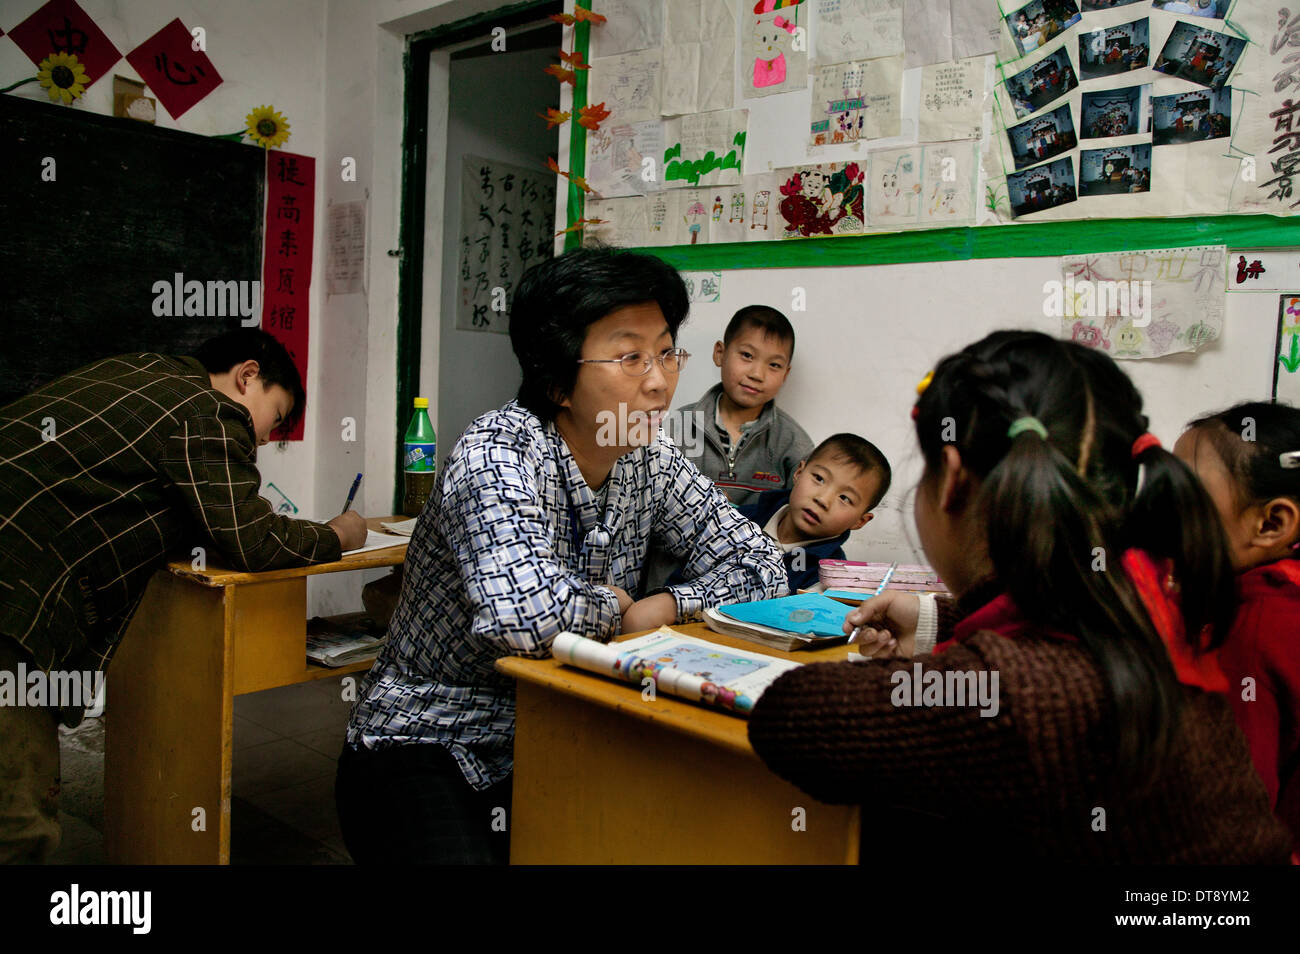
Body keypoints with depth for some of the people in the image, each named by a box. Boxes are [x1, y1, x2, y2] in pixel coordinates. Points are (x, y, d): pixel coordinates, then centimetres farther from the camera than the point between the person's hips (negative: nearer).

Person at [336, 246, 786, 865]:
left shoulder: (650, 458, -2)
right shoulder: (500, 454, -22)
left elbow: (760, 568, 3)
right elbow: (528, 616, -39)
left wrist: (660, 607, -14)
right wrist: (612, 605, -18)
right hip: (423, 750, -5)